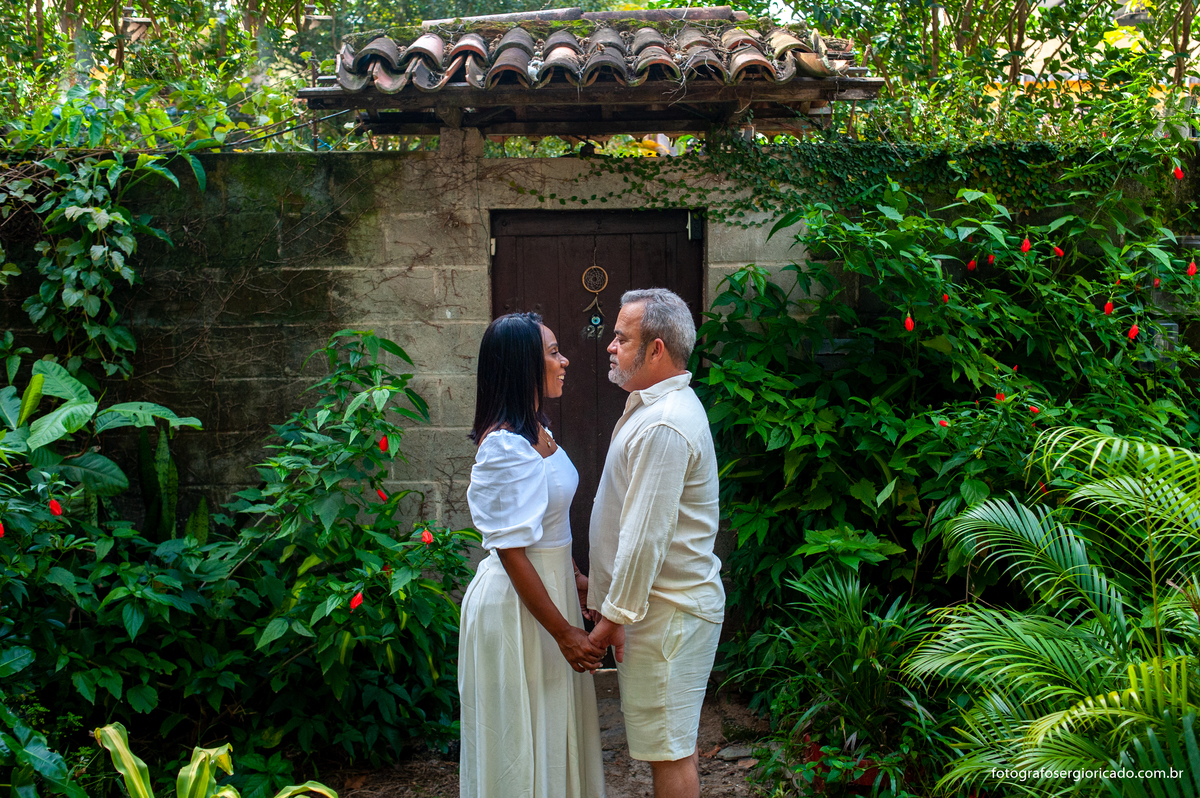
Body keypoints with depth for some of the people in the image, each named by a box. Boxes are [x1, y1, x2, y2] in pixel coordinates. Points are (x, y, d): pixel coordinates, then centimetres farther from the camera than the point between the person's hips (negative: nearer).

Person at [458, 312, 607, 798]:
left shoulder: (536, 430, 5)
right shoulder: (505, 446, -24)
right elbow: (512, 553, -24)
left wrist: (575, 577, 16)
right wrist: (564, 631, -20)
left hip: (549, 583, 9)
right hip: (516, 603, -9)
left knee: (555, 724, 22)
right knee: (523, 737, 7)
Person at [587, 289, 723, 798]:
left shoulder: (663, 426, -22)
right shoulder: (657, 406, 13)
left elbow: (645, 536, -23)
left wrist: (615, 616, -16)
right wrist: (608, 597, 22)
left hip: (668, 612, -10)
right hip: (670, 602, 10)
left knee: (669, 749, 1)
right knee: (673, 742, 19)